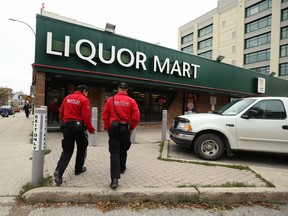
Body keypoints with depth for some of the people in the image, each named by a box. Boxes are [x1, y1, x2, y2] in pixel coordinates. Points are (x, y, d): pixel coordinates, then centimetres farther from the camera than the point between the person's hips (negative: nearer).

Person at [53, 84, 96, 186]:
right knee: (82, 148, 17)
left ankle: (59, 171, -6)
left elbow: (61, 112, 13)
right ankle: (78, 169, 27)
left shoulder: (67, 98, 8)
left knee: (67, 150, 10)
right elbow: (86, 117, -15)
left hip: (66, 127, 5)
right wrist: (91, 129, -4)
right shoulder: (84, 100, -9)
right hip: (79, 127, -5)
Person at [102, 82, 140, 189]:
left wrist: (108, 128, 11)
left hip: (114, 128, -1)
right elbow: (136, 117, -6)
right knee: (123, 150, 22)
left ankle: (115, 178, -9)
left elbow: (104, 116, 0)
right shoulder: (131, 101, -2)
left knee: (114, 152, 0)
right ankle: (122, 168, 42)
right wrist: (131, 128, 9)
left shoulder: (110, 100, 0)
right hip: (126, 128, 1)